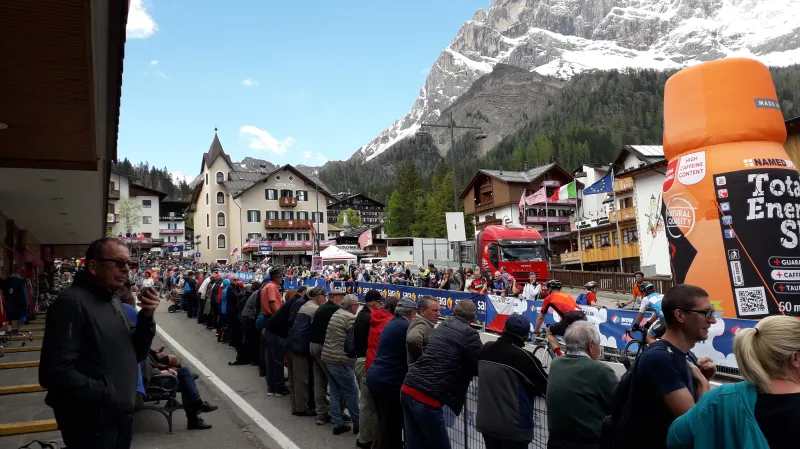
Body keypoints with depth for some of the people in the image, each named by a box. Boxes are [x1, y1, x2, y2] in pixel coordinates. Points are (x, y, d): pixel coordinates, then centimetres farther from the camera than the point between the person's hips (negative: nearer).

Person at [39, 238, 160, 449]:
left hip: (122, 415, 8)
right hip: (91, 422, -8)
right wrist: (108, 396, -22)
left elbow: (135, 355, 11)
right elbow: (55, 373, -24)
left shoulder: (115, 302, 10)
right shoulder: (71, 302, -16)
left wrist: (146, 317, -4)